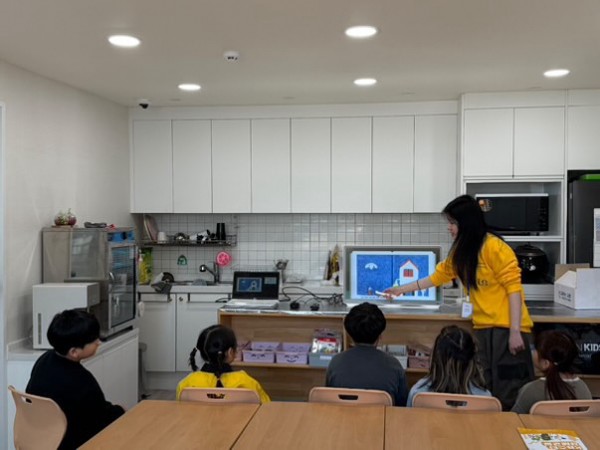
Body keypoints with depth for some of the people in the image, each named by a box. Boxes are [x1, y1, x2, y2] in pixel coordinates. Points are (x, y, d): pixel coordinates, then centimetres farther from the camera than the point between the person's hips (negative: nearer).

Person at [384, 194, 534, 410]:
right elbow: (438, 276, 22)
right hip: (483, 328, 8)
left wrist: (515, 332, -19)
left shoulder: (495, 248, -13)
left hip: (506, 329, -8)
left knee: (508, 394, -4)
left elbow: (514, 288, -15)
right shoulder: (460, 252, 12)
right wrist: (402, 289, 25)